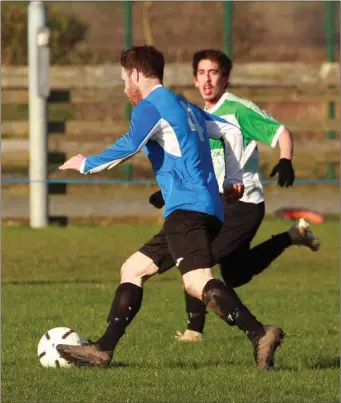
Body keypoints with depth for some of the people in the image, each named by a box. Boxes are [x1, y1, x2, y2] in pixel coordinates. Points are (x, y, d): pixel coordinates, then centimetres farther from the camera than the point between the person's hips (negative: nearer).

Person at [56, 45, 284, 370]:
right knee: (132, 270, 16)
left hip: (187, 207, -10)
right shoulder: (185, 108, 26)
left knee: (197, 282, -26)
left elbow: (128, 147, -14)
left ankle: (259, 335, -42)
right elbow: (230, 130, 32)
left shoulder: (150, 106, -2)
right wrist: (235, 180, 33)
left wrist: (86, 165, 1)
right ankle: (102, 350, 14)